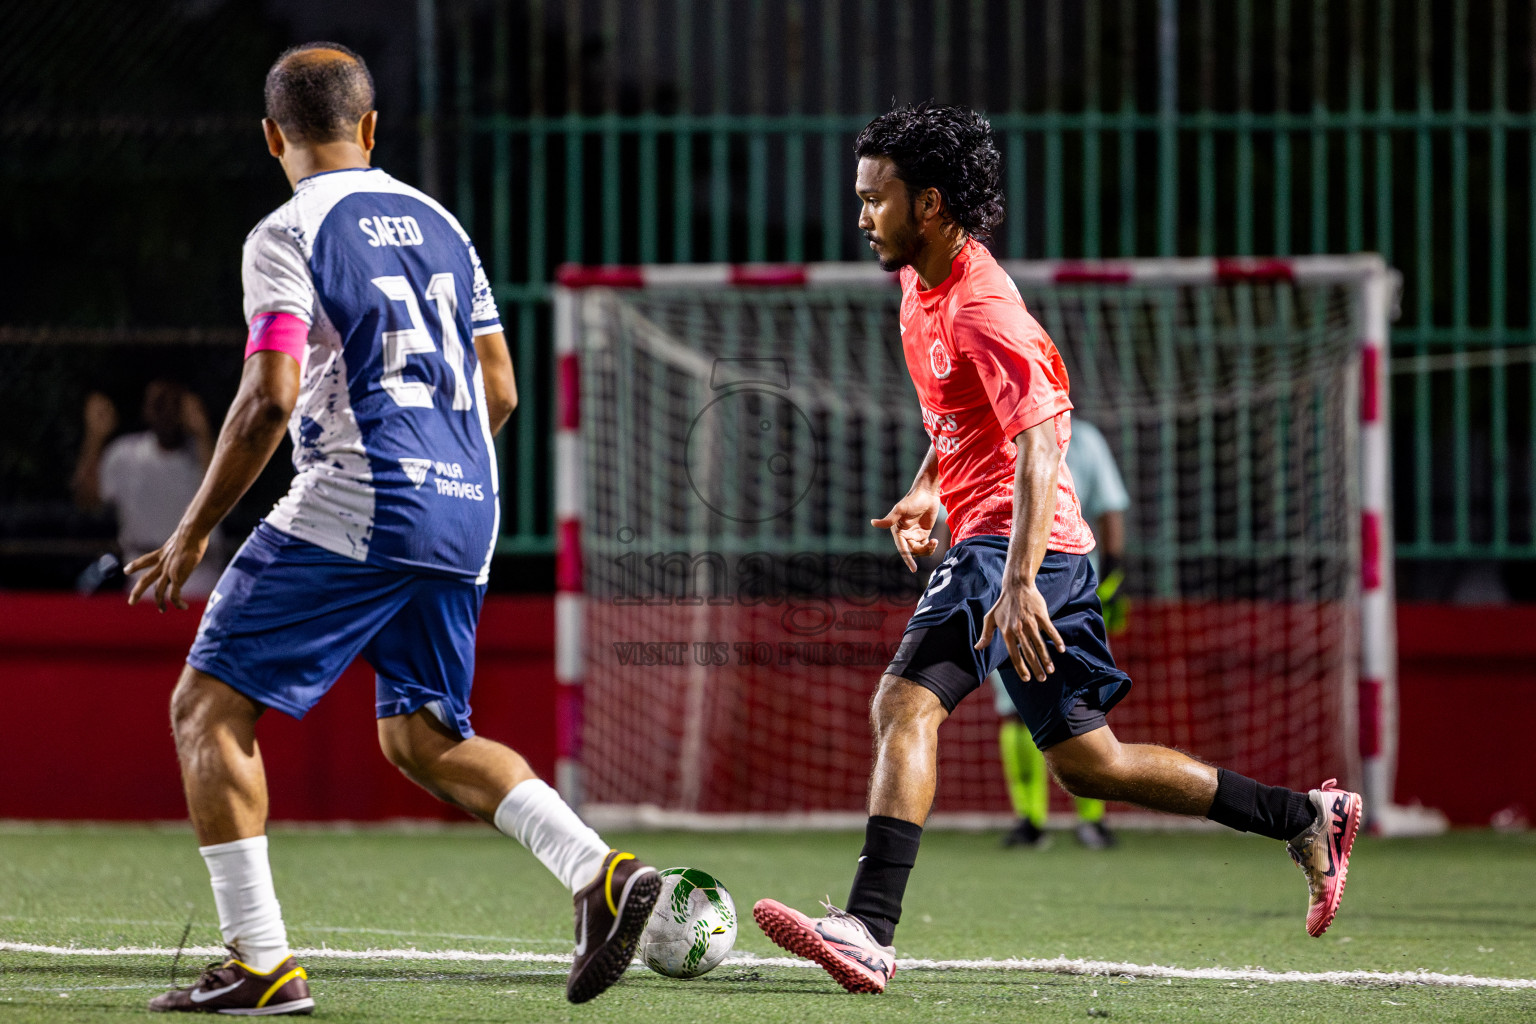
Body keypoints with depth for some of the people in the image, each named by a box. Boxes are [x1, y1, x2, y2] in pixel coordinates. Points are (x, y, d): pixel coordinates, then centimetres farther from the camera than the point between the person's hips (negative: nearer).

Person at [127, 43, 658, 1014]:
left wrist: (193, 534, -8)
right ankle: (601, 872, -2)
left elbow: (271, 398, -15)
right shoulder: (438, 223, 17)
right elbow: (500, 393, 18)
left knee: (208, 707, 1)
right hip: (465, 514, 7)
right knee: (423, 737, 18)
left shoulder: (288, 237, -5)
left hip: (353, 507, -7)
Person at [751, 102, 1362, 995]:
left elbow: (1039, 446, -26)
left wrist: (1019, 583, -35)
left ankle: (870, 929, -35)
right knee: (1087, 763, 13)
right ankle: (1306, 819, 22)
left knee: (907, 702, -25)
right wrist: (927, 489, 17)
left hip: (1012, 542, -10)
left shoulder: (982, 308, -18)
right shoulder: (923, 283, 12)